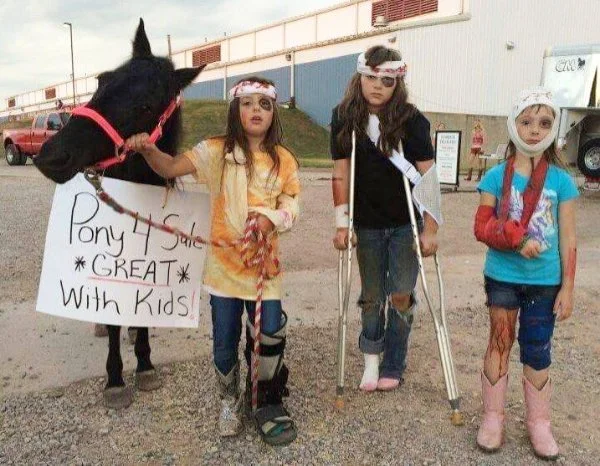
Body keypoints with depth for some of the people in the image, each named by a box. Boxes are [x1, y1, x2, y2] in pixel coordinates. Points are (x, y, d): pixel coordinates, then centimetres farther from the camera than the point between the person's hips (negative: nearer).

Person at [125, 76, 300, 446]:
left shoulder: (284, 159, 2)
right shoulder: (217, 151, -3)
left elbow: (291, 208, 3)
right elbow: (172, 168, -15)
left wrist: (271, 219, -18)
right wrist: (148, 150, -35)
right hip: (224, 262, 0)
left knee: (270, 335, 1)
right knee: (225, 342, 10)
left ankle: (268, 402, 29)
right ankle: (230, 400, 38)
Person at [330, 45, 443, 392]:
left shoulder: (411, 120, -14)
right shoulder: (345, 118, -7)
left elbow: (427, 176, -14)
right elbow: (341, 173, -5)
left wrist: (431, 228, -17)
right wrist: (342, 224, -7)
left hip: (405, 224, -1)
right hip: (367, 224, 2)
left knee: (401, 296, 2)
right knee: (372, 296, 11)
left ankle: (393, 366, 21)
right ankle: (371, 358, 32)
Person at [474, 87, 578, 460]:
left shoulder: (561, 181, -4)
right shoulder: (496, 176, -5)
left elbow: (568, 239, -2)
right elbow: (482, 227, -4)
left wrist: (567, 287, -3)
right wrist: (516, 241, -21)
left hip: (544, 281, 0)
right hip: (502, 276, 0)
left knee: (538, 351, 10)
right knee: (500, 342, 10)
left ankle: (539, 423, 28)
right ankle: (493, 417, 24)